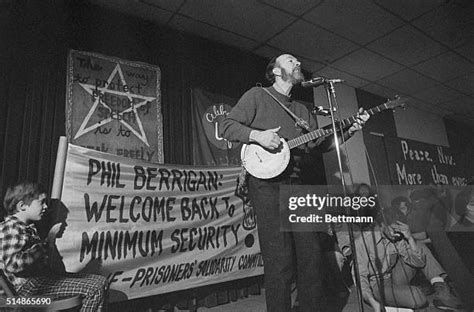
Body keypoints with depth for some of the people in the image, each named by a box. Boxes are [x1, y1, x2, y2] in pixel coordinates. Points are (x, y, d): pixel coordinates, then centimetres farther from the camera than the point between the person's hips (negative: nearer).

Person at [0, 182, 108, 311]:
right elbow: (12, 264, -27)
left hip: (43, 275, 10)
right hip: (30, 286, -10)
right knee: (95, 288, -21)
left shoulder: (28, 227, 17)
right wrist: (40, 248, -15)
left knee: (100, 280, 4)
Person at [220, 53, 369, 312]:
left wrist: (350, 129, 4)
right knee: (279, 262, -7)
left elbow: (318, 144, 16)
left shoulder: (301, 110, 23)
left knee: (310, 254, 8)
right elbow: (227, 126, -2)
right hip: (267, 183, -6)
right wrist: (256, 135, -18)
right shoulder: (257, 96, 5)